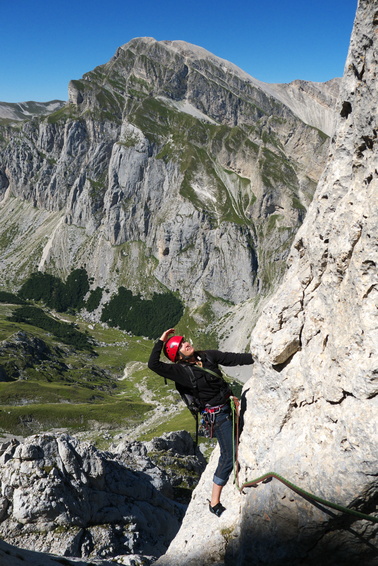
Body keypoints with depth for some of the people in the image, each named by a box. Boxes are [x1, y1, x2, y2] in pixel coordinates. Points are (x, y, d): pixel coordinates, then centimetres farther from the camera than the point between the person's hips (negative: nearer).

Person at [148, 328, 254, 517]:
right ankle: (214, 503, 9)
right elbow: (153, 364, -27)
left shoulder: (208, 356, 0)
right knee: (229, 456, -4)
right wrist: (160, 341, -23)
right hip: (217, 414, -7)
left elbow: (233, 358, 2)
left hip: (230, 403, 7)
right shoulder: (181, 371, -16)